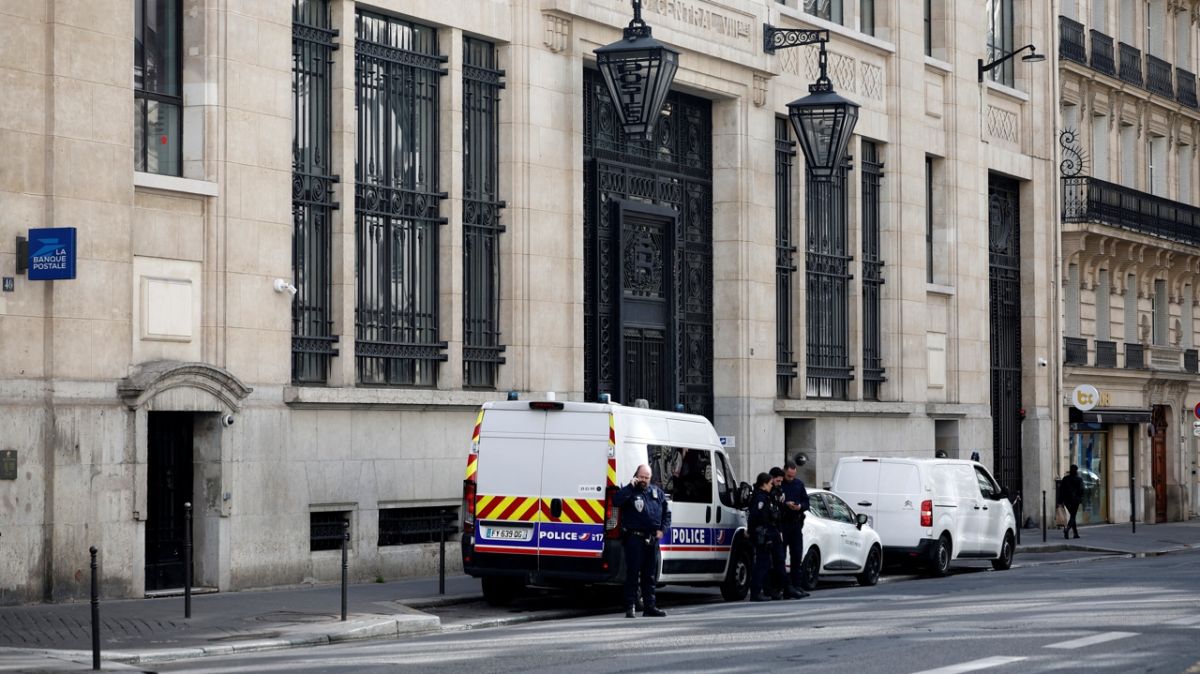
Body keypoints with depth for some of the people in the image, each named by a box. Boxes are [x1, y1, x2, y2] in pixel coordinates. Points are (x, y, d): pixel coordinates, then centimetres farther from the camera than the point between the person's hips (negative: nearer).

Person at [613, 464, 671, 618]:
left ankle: (649, 606, 17)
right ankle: (630, 607, -3)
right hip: (634, 539, -5)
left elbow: (666, 512, 19)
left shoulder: (657, 491, 14)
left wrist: (662, 529, 5)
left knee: (649, 575, 11)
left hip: (652, 540, 5)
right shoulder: (630, 491, -1)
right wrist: (631, 486, -20)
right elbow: (616, 501, -20)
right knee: (633, 574, -5)